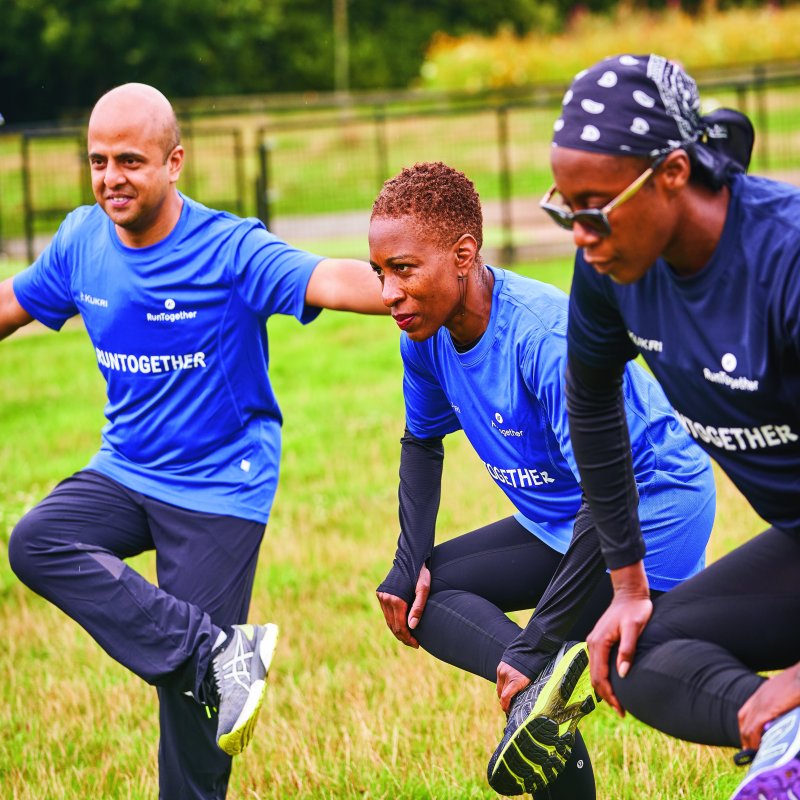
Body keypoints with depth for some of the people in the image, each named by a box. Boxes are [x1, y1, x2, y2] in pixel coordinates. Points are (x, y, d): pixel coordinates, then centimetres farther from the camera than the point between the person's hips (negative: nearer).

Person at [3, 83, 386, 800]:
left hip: (220, 489, -5)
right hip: (125, 472, 5)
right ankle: (221, 651, -27)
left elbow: (333, 282, -32)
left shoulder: (231, 251, -17)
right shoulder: (82, 241, -1)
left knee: (189, 683, -6)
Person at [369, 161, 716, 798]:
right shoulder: (426, 335, -7)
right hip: (559, 522, 9)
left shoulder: (546, 338, -32)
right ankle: (546, 683, -19)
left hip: (652, 513, -9)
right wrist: (410, 562, 0)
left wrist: (533, 647, -35)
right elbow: (423, 441, 15)